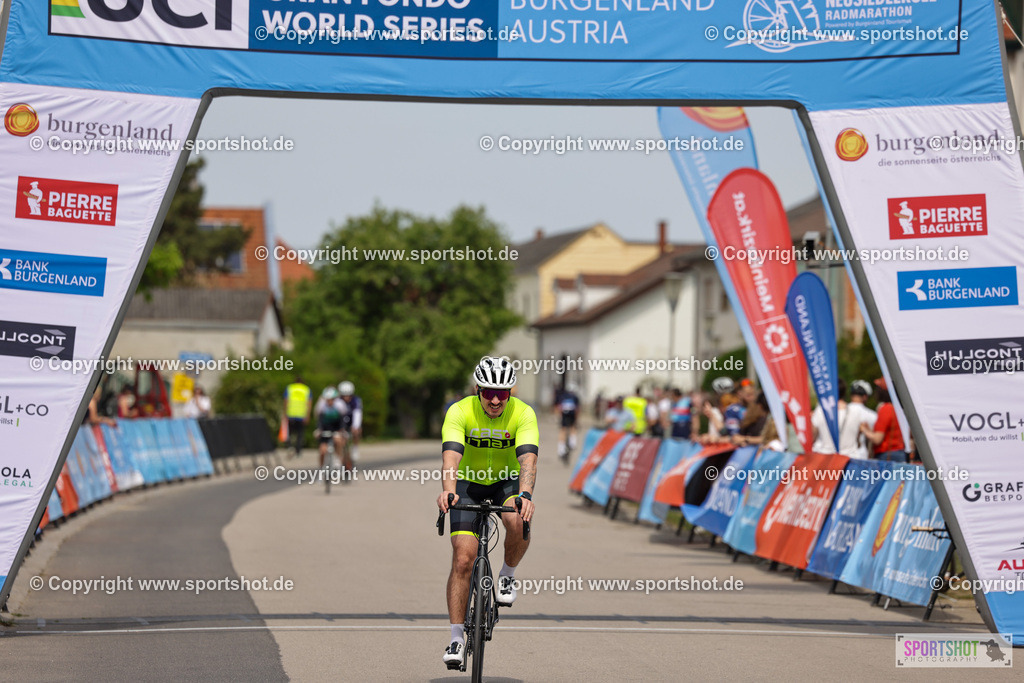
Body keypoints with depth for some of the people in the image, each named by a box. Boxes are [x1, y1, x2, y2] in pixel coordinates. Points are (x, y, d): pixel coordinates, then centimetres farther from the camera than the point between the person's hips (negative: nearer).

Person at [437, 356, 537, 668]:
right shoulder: (460, 412, -23)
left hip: (506, 482, 0)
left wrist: (525, 495, -52)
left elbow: (528, 458, -34)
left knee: (518, 523, -33)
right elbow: (451, 455, -36)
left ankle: (508, 575, -2)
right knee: (463, 559, -14)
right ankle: (456, 638, -4)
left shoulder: (523, 414, -22)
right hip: (469, 484, 0)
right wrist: (448, 491, -55)